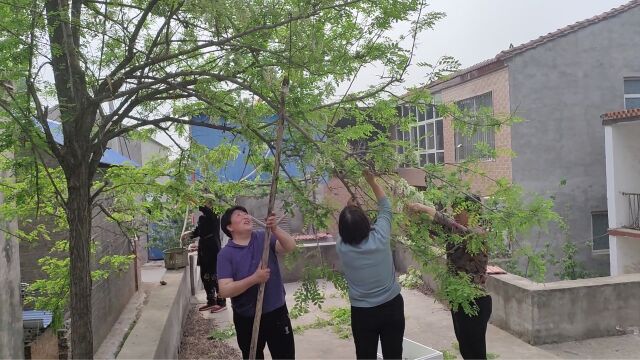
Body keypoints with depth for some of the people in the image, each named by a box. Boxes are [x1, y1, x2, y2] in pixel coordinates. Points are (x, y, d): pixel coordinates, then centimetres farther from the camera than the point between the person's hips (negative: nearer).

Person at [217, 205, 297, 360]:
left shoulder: (265, 237, -3)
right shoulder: (225, 254, -10)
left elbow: (290, 246, -17)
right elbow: (225, 290, -18)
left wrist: (275, 229, -32)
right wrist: (254, 279, -27)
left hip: (277, 312, 1)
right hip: (246, 319, -1)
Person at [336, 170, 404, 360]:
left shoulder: (341, 248, -12)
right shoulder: (380, 237, -14)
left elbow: (346, 232, 13)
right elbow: (385, 208, 3)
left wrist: (348, 208, 20)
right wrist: (371, 181, 11)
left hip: (362, 312, 0)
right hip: (392, 306, 1)